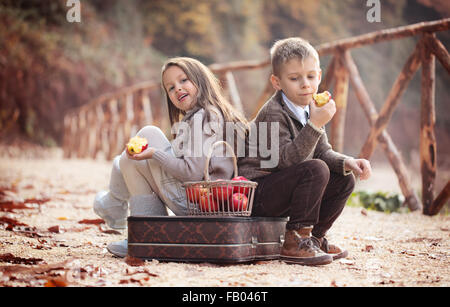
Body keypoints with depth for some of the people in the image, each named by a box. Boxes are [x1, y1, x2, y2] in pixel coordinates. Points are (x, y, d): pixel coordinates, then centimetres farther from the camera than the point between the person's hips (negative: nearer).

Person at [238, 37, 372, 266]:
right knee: (316, 170, -29)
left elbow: (323, 152, 7)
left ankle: (314, 237, 12)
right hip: (257, 193, -9)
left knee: (344, 181, 1)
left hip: (282, 191, 9)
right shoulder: (273, 113, -19)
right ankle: (294, 243, -20)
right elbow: (287, 159, -29)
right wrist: (315, 124, -37)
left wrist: (348, 163, -12)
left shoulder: (310, 110, 8)